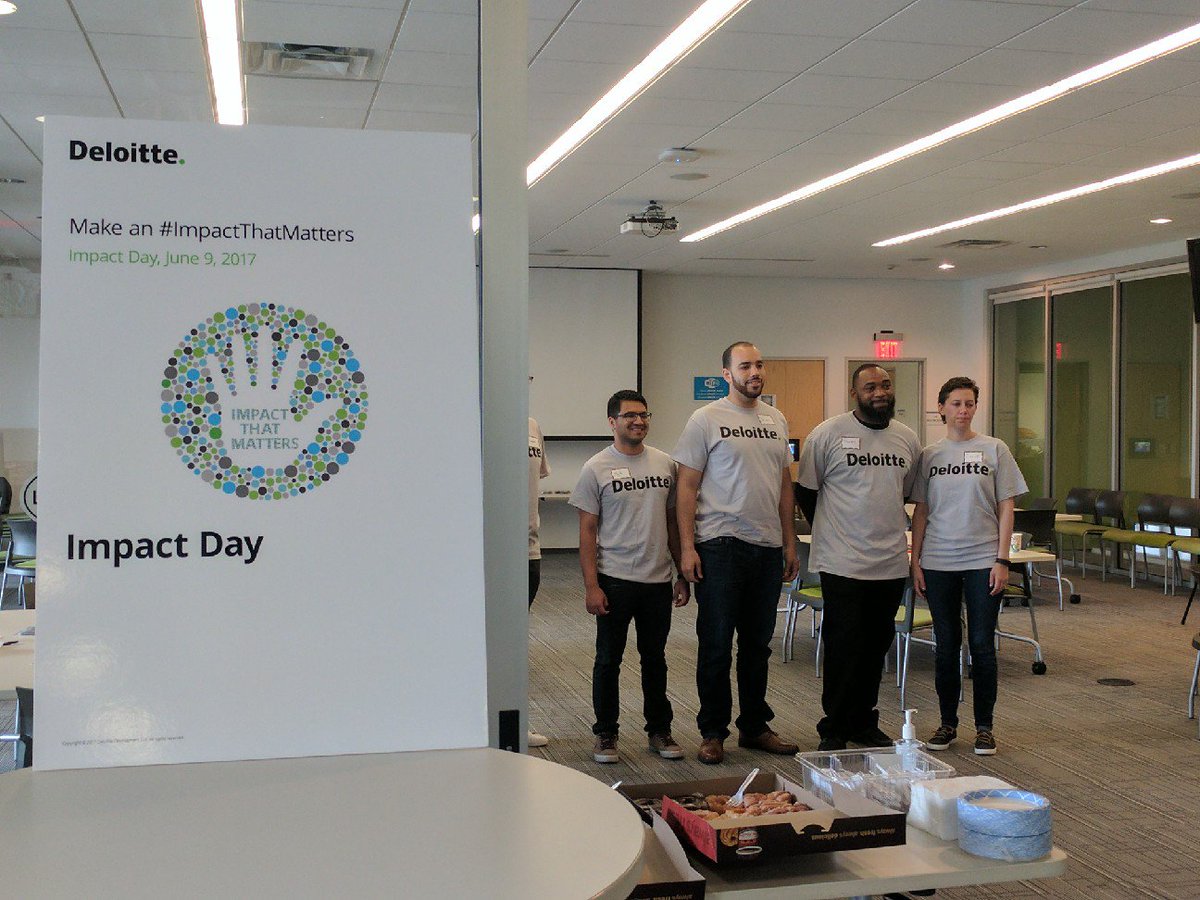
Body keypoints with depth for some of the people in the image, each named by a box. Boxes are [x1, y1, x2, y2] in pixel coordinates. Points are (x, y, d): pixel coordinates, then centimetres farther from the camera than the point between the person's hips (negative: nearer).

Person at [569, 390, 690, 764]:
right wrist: (591, 586, -12)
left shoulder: (664, 463, 6)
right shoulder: (596, 469, -6)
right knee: (608, 660, 7)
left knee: (655, 659, 14)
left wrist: (683, 575, 9)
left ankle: (659, 730, 26)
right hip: (615, 580, -3)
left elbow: (673, 522, 11)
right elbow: (587, 531, -6)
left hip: (658, 579, 4)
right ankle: (606, 734, 19)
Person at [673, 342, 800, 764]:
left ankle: (754, 726, 25)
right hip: (720, 545, -5)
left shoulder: (776, 420, 12)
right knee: (717, 643, 1)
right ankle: (712, 733, 12)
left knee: (757, 644, 13)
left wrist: (789, 542, 12)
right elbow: (687, 487, -7)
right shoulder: (706, 419, -5)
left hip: (768, 547, 5)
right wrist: (687, 546, -13)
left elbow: (785, 484, 16)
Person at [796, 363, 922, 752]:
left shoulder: (908, 439, 9)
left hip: (891, 563, 5)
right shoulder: (827, 434, -6)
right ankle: (834, 730, 7)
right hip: (842, 563, -5)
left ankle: (864, 723, 25)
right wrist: (831, 532, 6)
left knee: (876, 647, 12)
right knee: (843, 648, -4)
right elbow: (806, 491, 1)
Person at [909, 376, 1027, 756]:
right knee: (946, 645, 7)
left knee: (982, 645, 1)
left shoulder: (994, 449, 2)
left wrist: (1002, 560, -6)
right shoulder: (929, 455, 6)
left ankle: (984, 726, 13)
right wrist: (915, 561, 3)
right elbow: (920, 511, 8)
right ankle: (948, 723, 19)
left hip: (982, 560, -1)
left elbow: (1006, 508, 1)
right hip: (938, 563, 2)